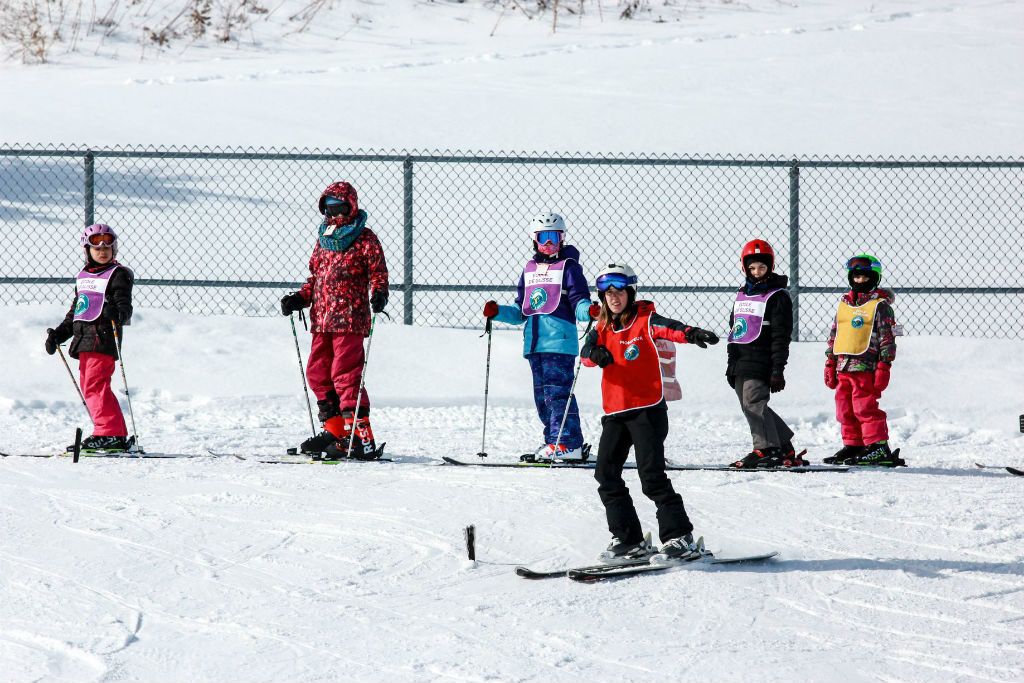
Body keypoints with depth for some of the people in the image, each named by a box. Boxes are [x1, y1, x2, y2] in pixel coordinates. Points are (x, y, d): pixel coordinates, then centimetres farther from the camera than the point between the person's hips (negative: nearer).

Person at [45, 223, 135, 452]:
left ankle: (109, 434, -17)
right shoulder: (83, 277, 21)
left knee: (95, 385, -16)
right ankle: (118, 436, 11)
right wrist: (58, 334, 22)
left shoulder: (118, 275, 0)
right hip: (84, 342, 8)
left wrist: (118, 314, -32)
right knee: (89, 387, 8)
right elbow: (74, 313, 29)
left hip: (104, 340, -8)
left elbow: (125, 307, -10)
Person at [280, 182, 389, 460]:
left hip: (350, 320, -8)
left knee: (345, 375, -13)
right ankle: (335, 430, 18)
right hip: (322, 320, 8)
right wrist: (300, 299, 12)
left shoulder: (364, 239, -1)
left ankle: (362, 439, -14)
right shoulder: (323, 238, 19)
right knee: (318, 374, 8)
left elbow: (378, 272, -4)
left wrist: (379, 294, -22)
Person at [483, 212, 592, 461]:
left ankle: (568, 443, -15)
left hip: (560, 340, -7)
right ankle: (554, 442, 14)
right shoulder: (530, 269, 20)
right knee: (542, 394, 8)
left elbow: (579, 301, -7)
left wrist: (588, 311, -29)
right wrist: (498, 312, 10)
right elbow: (521, 311, 24)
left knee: (557, 391, -14)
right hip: (534, 343, 7)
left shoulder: (569, 266, 3)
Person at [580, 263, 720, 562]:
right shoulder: (603, 328, 12)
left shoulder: (645, 320, -2)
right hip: (615, 412, 6)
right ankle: (629, 540, 8)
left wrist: (690, 333, -45)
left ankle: (680, 536, -8)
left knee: (651, 474, -13)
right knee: (606, 473, 1)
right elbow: (586, 351, -4)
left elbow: (666, 327, -23)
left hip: (647, 408, -6)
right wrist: (596, 354, -29)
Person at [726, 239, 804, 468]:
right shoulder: (742, 294, 18)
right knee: (749, 406, 8)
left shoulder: (777, 296, -5)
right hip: (740, 363, 8)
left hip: (760, 363, -8)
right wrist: (731, 364, 22)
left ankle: (767, 449, -11)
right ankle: (785, 447, 17)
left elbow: (781, 336, -9)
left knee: (753, 403, -16)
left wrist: (778, 370, -14)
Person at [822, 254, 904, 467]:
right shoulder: (844, 304, 17)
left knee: (866, 407, -12)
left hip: (866, 366, -7)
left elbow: (887, 337, -4)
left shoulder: (880, 305, -1)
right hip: (843, 366, 7)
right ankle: (853, 446, 16)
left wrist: (884, 367, -10)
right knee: (845, 409, 8)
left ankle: (878, 447, -10)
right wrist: (830, 365, 17)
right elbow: (834, 335, 22)